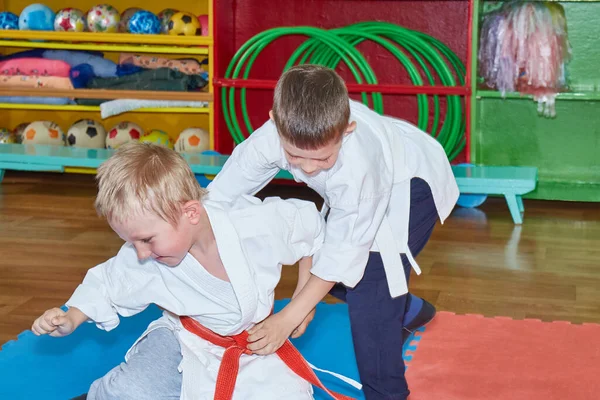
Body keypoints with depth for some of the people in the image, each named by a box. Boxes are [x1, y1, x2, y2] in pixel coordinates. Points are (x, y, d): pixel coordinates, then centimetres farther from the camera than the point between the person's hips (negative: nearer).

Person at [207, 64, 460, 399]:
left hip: (412, 182, -7)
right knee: (326, 268, 9)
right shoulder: (271, 138, -31)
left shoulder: (357, 166, -44)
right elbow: (220, 197, -21)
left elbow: (345, 249, -33)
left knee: (368, 281, -19)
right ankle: (407, 311, 35)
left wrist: (288, 318, -27)